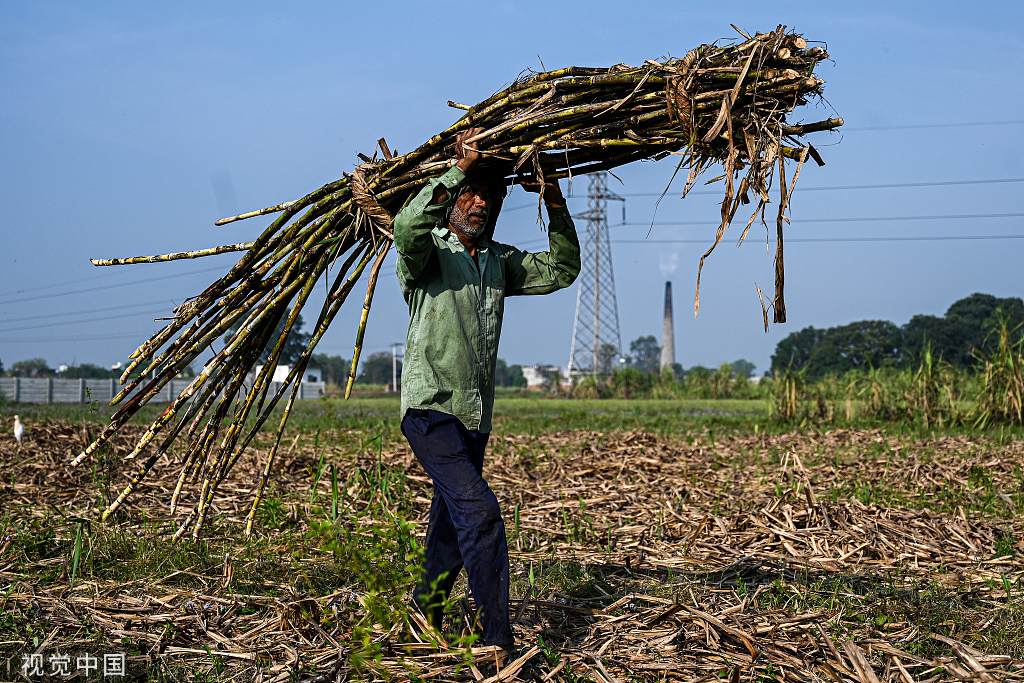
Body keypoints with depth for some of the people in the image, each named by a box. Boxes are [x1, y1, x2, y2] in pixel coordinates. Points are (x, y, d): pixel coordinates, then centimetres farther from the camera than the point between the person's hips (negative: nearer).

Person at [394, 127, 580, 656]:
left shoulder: (501, 262, 16)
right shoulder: (427, 252, -4)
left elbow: (562, 270, 13)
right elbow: (407, 226, -27)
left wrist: (555, 205, 2)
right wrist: (459, 169, -25)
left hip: (475, 417, 7)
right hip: (431, 410, -7)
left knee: (453, 521, 18)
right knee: (479, 513, -20)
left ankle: (427, 603, 40)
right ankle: (498, 642, -19)